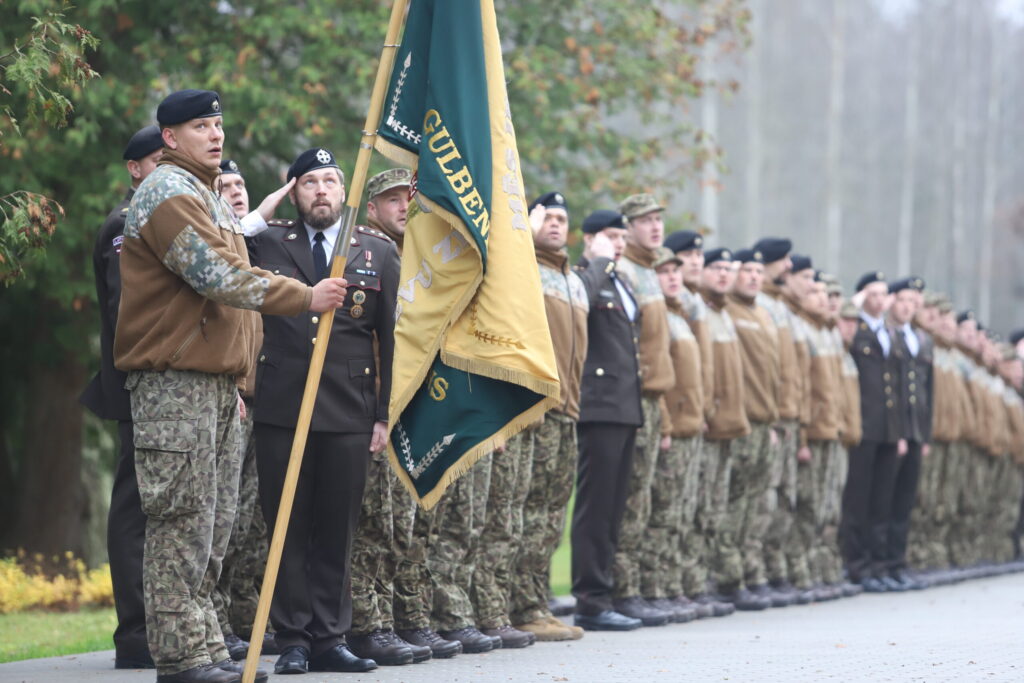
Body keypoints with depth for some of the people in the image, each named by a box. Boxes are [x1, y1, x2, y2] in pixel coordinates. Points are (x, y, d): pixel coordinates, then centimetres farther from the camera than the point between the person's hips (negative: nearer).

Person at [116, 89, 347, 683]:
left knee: (212, 526, 9)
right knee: (183, 522, -10)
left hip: (215, 382, 10)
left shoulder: (209, 198, 23)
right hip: (174, 383, -10)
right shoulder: (168, 194, -10)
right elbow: (217, 276, -20)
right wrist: (306, 298, -19)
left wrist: (233, 382, 25)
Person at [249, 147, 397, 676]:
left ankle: (329, 638, 11)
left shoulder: (378, 251, 9)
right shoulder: (266, 244, 7)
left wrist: (384, 413, 4)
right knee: (287, 527, 1)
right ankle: (293, 639, 6)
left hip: (350, 413, 1)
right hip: (280, 409, -1)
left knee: (337, 531, 4)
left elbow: (389, 336, 8)